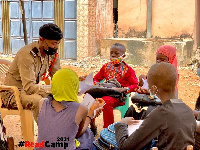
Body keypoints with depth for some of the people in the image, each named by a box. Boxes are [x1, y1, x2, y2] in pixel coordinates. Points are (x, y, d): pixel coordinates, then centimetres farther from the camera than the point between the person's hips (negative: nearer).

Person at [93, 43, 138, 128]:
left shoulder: (127, 70, 2)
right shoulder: (106, 66, 17)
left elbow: (136, 85, -3)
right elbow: (96, 78, 25)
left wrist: (122, 89, -15)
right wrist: (98, 85, 1)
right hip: (105, 92, 5)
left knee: (106, 100, -38)